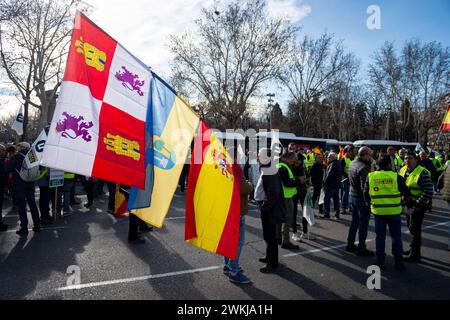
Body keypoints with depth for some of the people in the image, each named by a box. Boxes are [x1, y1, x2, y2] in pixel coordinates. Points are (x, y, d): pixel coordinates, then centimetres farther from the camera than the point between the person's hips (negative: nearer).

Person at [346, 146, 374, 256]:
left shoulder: (352, 163, 6)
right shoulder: (364, 167, -22)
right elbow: (364, 186, -25)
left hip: (352, 195, 9)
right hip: (361, 198, -9)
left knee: (355, 221, 19)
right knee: (363, 223, 3)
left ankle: (350, 244, 27)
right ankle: (361, 248, 11)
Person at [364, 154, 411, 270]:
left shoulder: (370, 177, -3)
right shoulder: (396, 177, -9)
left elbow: (366, 194, 2)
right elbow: (406, 193, 0)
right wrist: (408, 201, 20)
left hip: (378, 212, 2)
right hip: (394, 211, -2)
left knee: (380, 237, 11)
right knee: (396, 237, 11)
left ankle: (380, 262, 17)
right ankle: (398, 263, 20)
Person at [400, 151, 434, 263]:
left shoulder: (422, 173, -19)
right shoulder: (403, 170, 4)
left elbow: (429, 192, -22)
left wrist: (418, 204, -21)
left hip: (418, 205, -7)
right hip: (408, 203, 7)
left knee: (415, 229, -4)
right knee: (411, 227, 17)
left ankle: (415, 255, 7)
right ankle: (413, 249, 32)